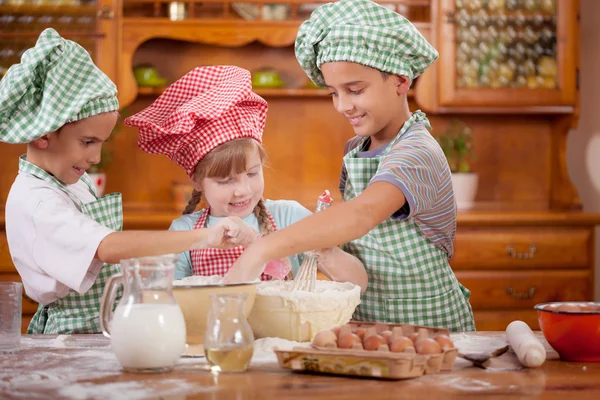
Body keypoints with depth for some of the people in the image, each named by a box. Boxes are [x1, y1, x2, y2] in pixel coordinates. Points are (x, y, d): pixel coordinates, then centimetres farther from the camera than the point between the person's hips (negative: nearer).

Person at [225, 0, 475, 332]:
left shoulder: (418, 155, -16)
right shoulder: (354, 150, 9)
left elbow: (364, 213, -35)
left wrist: (263, 250, -42)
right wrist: (326, 252, -5)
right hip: (365, 323, 5)